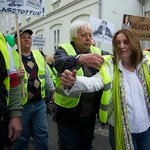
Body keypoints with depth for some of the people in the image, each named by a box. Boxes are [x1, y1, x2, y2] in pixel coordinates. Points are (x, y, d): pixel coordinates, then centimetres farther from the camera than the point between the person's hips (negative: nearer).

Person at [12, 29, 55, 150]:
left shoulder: (38, 55, 11)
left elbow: (47, 76, 17)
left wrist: (53, 92, 17)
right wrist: (15, 76, -27)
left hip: (40, 103, 4)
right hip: (21, 105, -4)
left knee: (42, 134, 11)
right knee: (21, 137, 11)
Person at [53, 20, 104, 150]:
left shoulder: (96, 52, 8)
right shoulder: (64, 49, -9)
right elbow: (59, 63, -31)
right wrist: (80, 59, -50)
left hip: (90, 114, 5)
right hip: (69, 114, -4)